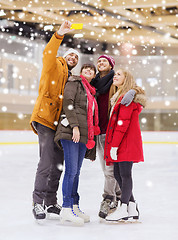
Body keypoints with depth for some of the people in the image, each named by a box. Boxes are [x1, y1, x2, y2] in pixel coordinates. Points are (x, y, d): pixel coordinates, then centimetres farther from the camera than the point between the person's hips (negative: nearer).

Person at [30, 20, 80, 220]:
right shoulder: (55, 66, 5)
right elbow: (48, 54, -18)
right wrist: (59, 35, -30)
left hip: (59, 124, 8)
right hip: (45, 120, -8)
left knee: (57, 165, 9)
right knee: (47, 162, -14)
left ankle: (50, 203, 16)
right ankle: (38, 202, -9)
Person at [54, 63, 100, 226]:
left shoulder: (91, 91, 27)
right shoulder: (75, 82, 4)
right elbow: (68, 103, -9)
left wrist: (92, 145, 22)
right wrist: (74, 125, -20)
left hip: (83, 135, 8)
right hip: (71, 133, -8)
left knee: (76, 171, 9)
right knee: (71, 170, -12)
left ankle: (75, 206, 13)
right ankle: (66, 209, -12)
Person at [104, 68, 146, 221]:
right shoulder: (121, 97, 20)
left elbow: (123, 123, -18)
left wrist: (114, 145, -20)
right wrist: (113, 144, 15)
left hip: (127, 143, -10)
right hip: (122, 144, 10)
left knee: (125, 174, -6)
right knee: (118, 174, 9)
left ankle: (123, 209, -2)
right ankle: (132, 208, 16)